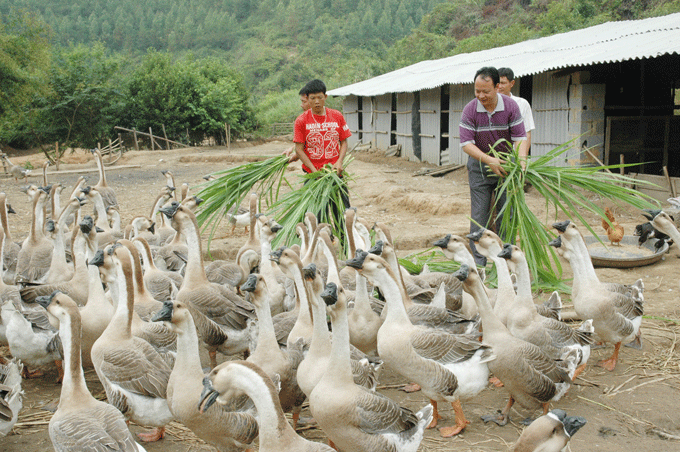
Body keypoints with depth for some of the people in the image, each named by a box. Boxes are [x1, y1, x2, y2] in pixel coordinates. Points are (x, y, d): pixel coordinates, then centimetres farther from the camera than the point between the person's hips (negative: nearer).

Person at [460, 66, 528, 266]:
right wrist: (489, 160, -29)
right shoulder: (470, 109, -11)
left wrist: (522, 159, -30)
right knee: (479, 216, -3)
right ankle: (479, 263, 4)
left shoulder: (510, 106, -9)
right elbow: (466, 143, -15)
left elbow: (520, 137, -10)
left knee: (507, 215, 3)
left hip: (506, 164, 1)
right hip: (479, 165, -1)